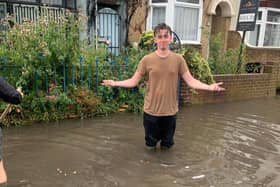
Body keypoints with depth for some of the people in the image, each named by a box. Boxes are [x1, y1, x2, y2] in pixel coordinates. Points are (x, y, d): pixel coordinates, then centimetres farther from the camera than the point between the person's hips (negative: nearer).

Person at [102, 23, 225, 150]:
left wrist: (210, 87, -18)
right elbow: (133, 81, -5)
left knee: (167, 145, 20)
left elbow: (190, 81, -5)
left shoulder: (178, 59, -5)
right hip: (151, 111, -1)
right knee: (150, 145, 18)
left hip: (170, 111, 1)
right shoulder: (147, 60, -9)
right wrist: (114, 83, -18)